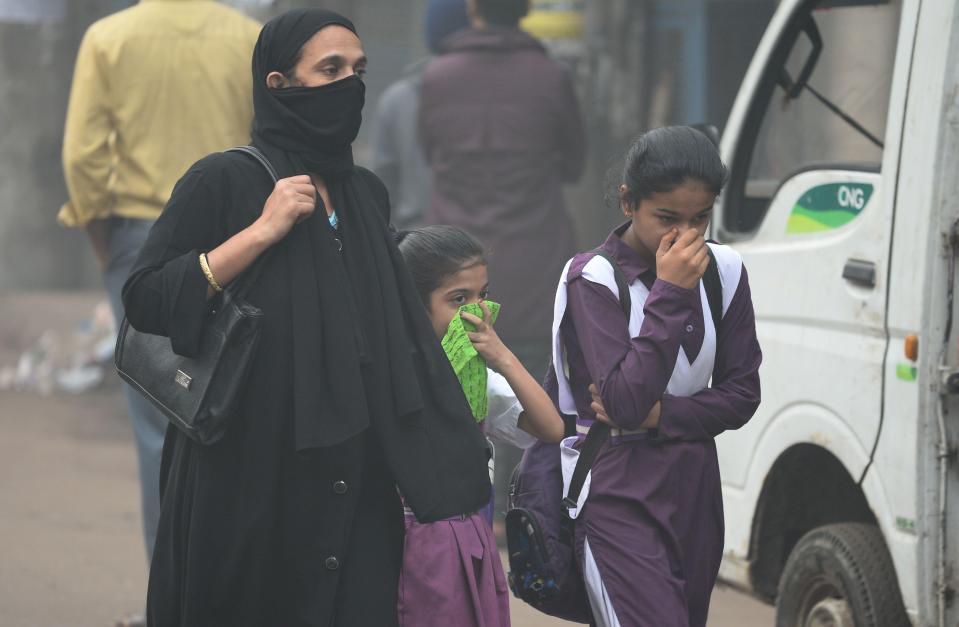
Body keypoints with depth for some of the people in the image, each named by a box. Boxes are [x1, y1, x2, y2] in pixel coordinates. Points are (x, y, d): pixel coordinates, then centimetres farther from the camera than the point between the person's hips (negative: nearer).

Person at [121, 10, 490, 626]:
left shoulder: (366, 193, 12)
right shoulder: (224, 181, -6)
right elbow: (144, 300, -13)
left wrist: (455, 448, 9)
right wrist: (263, 230, -17)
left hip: (356, 477, 5)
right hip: (250, 473, -5)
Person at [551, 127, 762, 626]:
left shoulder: (724, 272, 5)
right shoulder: (592, 279, -10)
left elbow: (742, 394, 6)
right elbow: (625, 402, -21)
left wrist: (659, 414, -10)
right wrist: (670, 293, -20)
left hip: (693, 490, 6)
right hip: (618, 496, -6)